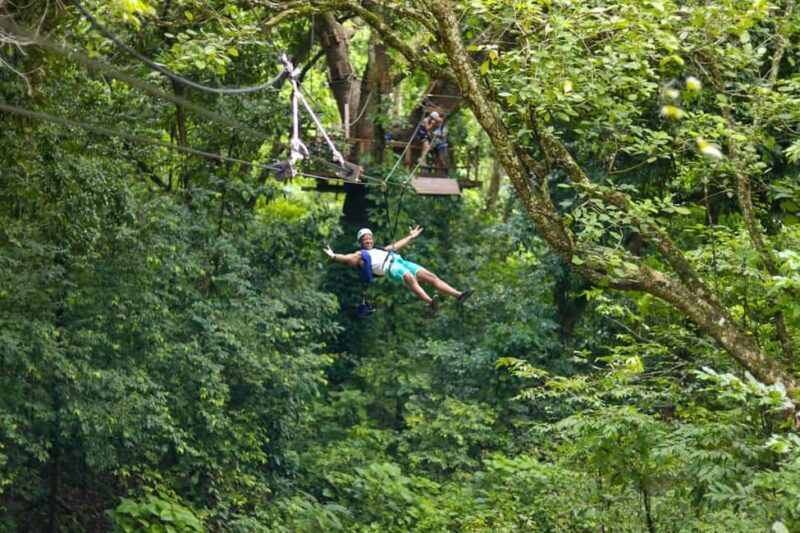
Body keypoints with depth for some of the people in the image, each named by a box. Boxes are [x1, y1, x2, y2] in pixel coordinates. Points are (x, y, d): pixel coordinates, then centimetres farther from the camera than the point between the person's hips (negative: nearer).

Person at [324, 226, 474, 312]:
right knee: (410, 278, -38)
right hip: (389, 267, -8)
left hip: (400, 261, 8)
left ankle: (458, 295, -22)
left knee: (430, 275, -10)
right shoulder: (361, 255, 19)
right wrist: (334, 257, -12)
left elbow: (396, 245, 47)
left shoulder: (380, 250, 39)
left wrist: (411, 237, 54)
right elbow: (347, 258, 4)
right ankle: (430, 302, -58)